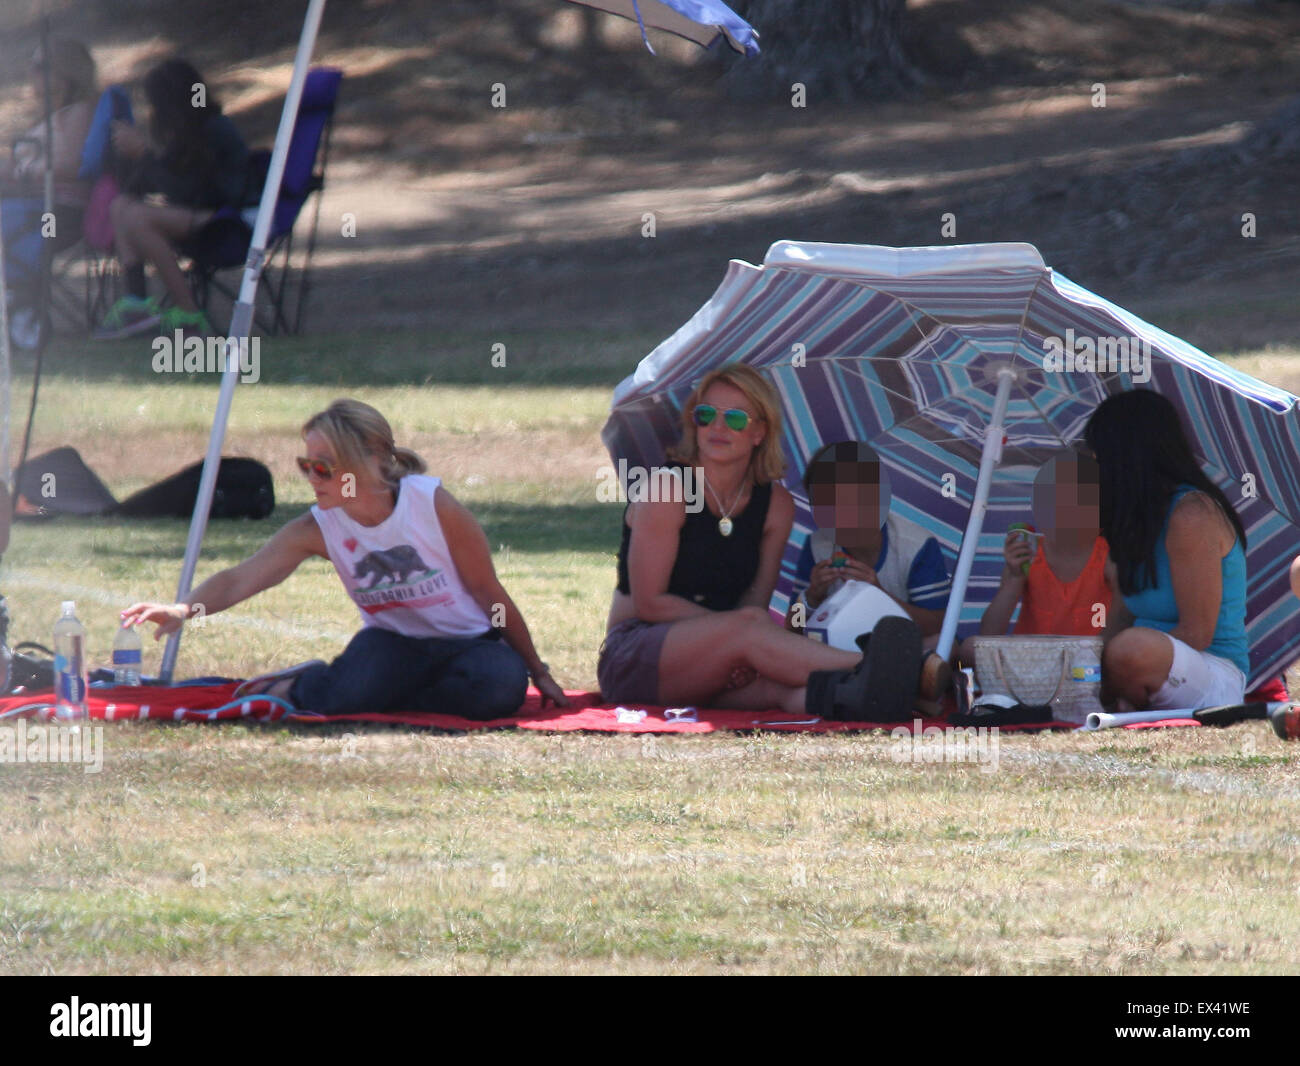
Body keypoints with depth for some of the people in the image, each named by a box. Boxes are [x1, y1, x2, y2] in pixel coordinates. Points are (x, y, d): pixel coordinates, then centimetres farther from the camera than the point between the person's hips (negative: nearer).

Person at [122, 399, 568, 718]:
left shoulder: (432, 504, -18)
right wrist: (184, 609, -41)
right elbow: (241, 579, -20)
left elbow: (490, 594, -10)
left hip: (469, 640, 0)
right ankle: (309, 686, 3)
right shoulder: (318, 528, -11)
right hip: (394, 641, 0)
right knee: (348, 693, -36)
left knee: (501, 687, -36)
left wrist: (538, 672, -2)